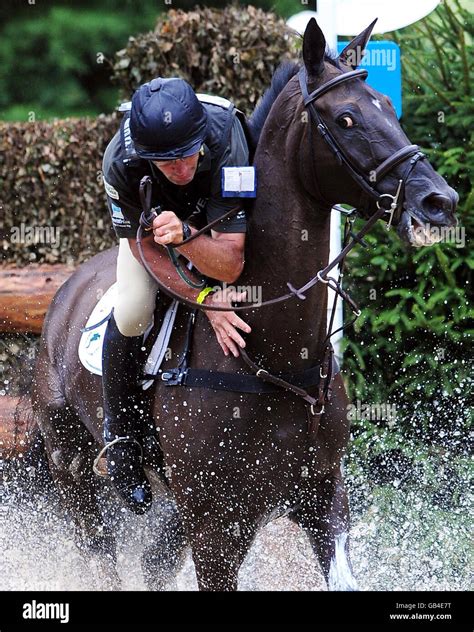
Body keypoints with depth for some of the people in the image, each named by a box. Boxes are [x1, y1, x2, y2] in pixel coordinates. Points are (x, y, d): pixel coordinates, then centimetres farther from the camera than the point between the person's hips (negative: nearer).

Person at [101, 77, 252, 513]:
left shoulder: (227, 146, -43)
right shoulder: (120, 164, -38)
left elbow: (229, 266, -43)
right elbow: (147, 249, -25)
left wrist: (185, 236, -63)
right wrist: (206, 301, -38)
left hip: (220, 220, 0)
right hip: (148, 220, 0)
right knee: (131, 317, -22)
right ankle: (122, 437, 0)